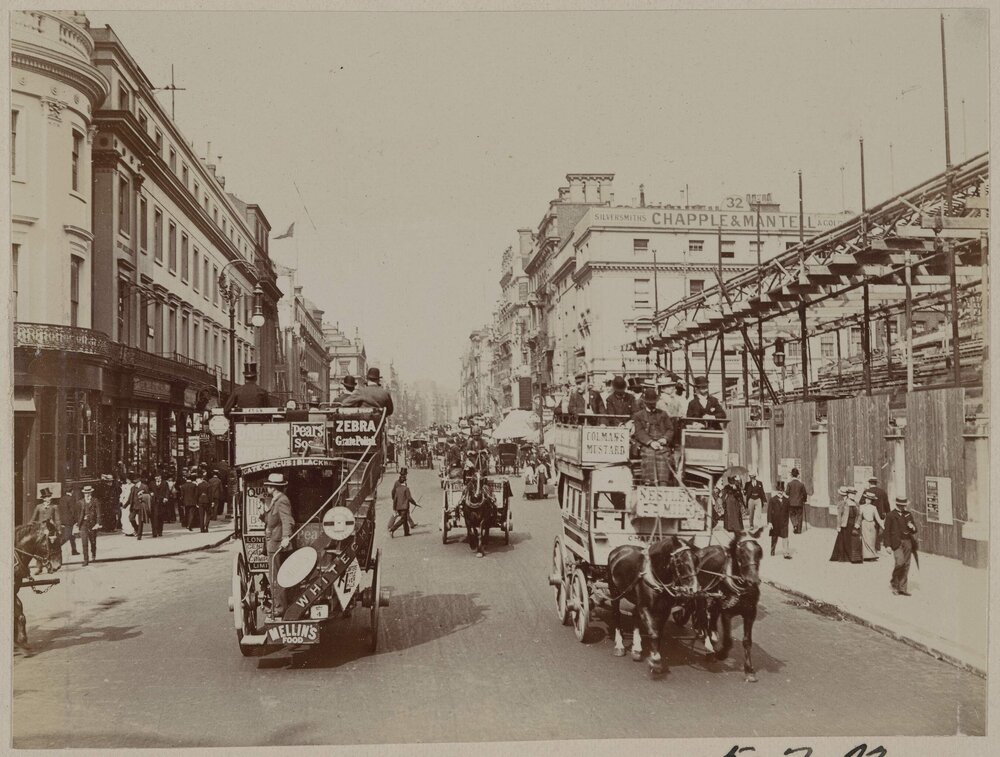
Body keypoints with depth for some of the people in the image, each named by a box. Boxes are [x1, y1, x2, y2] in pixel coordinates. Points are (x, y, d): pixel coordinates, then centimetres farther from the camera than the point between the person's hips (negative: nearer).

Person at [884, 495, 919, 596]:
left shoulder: (909, 515, 14)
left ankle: (902, 588, 9)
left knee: (906, 565, 3)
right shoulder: (891, 516, 0)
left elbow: (914, 531, 18)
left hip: (908, 542, 5)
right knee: (900, 562, -19)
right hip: (897, 542, -5)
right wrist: (887, 545, -9)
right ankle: (894, 581, 4)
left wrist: (912, 527, -6)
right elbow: (886, 531, -2)